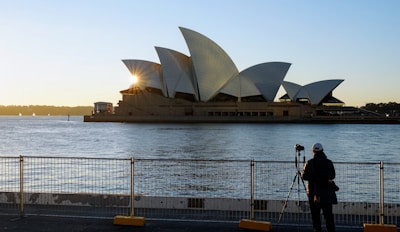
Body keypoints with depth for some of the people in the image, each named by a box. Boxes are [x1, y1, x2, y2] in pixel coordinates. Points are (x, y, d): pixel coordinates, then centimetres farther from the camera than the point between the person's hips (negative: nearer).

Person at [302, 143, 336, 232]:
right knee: (328, 214, 11)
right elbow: (333, 175, 10)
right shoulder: (329, 162, 0)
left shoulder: (310, 163, -9)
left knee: (315, 214, 4)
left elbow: (304, 176, -5)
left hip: (313, 192, -2)